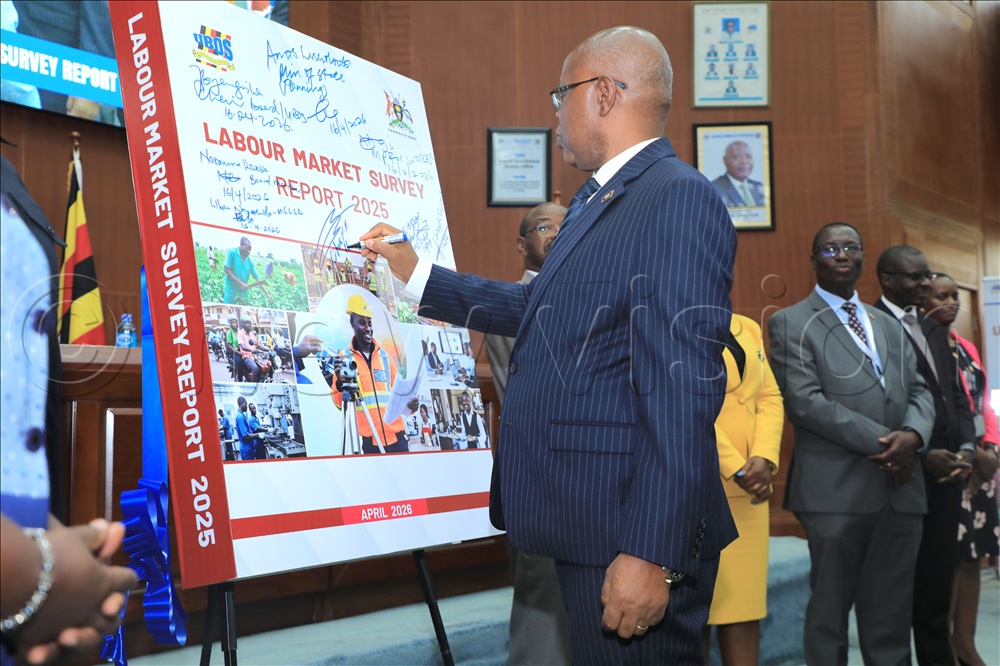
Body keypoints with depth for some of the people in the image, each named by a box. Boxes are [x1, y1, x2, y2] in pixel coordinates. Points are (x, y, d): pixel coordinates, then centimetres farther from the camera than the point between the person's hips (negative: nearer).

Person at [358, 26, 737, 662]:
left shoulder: (680, 199, -16)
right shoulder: (598, 201, 16)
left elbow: (683, 392, -23)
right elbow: (537, 308, 28)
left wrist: (651, 555, -25)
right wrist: (415, 273, 30)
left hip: (631, 539, -10)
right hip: (585, 528, 10)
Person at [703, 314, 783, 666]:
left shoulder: (749, 328, 16)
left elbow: (769, 398, 8)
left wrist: (764, 459, -9)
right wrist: (736, 469, -17)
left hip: (748, 489, 6)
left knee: (744, 600, 4)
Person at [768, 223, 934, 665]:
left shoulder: (888, 325, 21)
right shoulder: (790, 323, 1)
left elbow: (918, 392, 13)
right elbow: (804, 401, -11)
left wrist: (913, 435, -9)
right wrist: (878, 441, -15)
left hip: (900, 488, 5)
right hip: (838, 489, -5)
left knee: (891, 618, 8)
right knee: (830, 611, 3)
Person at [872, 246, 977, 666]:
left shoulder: (934, 329, 18)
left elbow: (956, 395, 16)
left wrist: (966, 448, 0)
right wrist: (921, 453, -16)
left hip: (946, 473, 7)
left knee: (939, 581, 11)